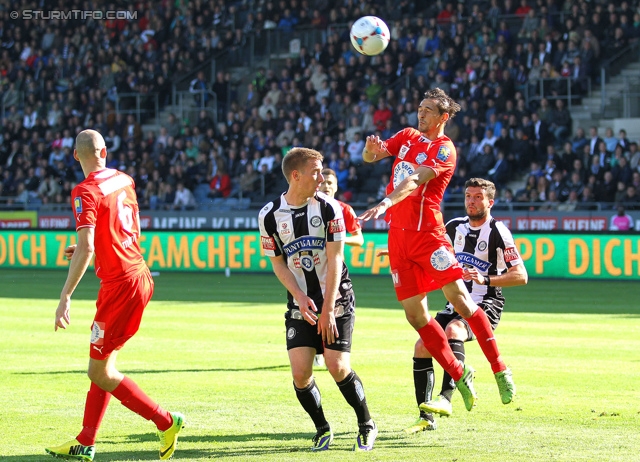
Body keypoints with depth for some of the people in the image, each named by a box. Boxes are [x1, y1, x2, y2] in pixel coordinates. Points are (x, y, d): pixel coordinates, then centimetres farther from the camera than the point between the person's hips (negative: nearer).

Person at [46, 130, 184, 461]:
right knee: (103, 365, 15)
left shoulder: (86, 192, -15)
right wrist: (87, 247, 24)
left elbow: (86, 249, -25)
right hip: (140, 275, 9)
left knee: (100, 373, -1)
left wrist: (65, 297, -24)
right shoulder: (124, 181, 9)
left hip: (120, 284, -9)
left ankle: (165, 422, -1)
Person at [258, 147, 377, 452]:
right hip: (300, 304, 2)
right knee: (300, 373, -10)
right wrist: (300, 297, -12)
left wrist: (328, 309, -15)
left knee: (338, 367, -13)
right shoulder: (270, 215, -4)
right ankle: (322, 429, 13)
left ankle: (367, 425, 10)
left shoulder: (328, 208, -9)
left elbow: (334, 260, -10)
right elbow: (278, 263, 3)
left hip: (336, 300, -2)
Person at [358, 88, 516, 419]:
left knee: (460, 300, -13)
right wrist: (371, 149, -13)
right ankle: (458, 374, 14)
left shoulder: (444, 149, -6)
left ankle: (500, 370, -5)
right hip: (398, 235, 6)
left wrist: (386, 203, -36)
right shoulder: (408, 136, 15)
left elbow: (416, 180, -21)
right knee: (415, 315, 3)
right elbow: (371, 157, 12)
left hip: (427, 232, -6)